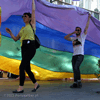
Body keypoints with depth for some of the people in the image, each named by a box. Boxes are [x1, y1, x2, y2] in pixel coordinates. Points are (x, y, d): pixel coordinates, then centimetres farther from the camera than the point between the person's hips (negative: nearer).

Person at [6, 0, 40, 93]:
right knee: (27, 68, 9)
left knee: (22, 66, -16)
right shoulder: (23, 29, 23)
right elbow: (15, 39, 24)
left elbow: (33, 10, 8)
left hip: (30, 47, -7)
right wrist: (10, 33, 10)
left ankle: (21, 88, -14)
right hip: (24, 48, 7)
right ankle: (36, 84, 25)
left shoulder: (32, 24, 8)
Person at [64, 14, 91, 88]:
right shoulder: (73, 38, 21)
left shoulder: (82, 36, 9)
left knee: (76, 67, -23)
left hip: (80, 55, -6)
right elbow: (65, 37, 14)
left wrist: (89, 18, 4)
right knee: (74, 69, 1)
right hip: (74, 55, 6)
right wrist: (72, 33, 7)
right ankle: (75, 83, 2)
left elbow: (87, 27, 4)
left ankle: (79, 81, -17)